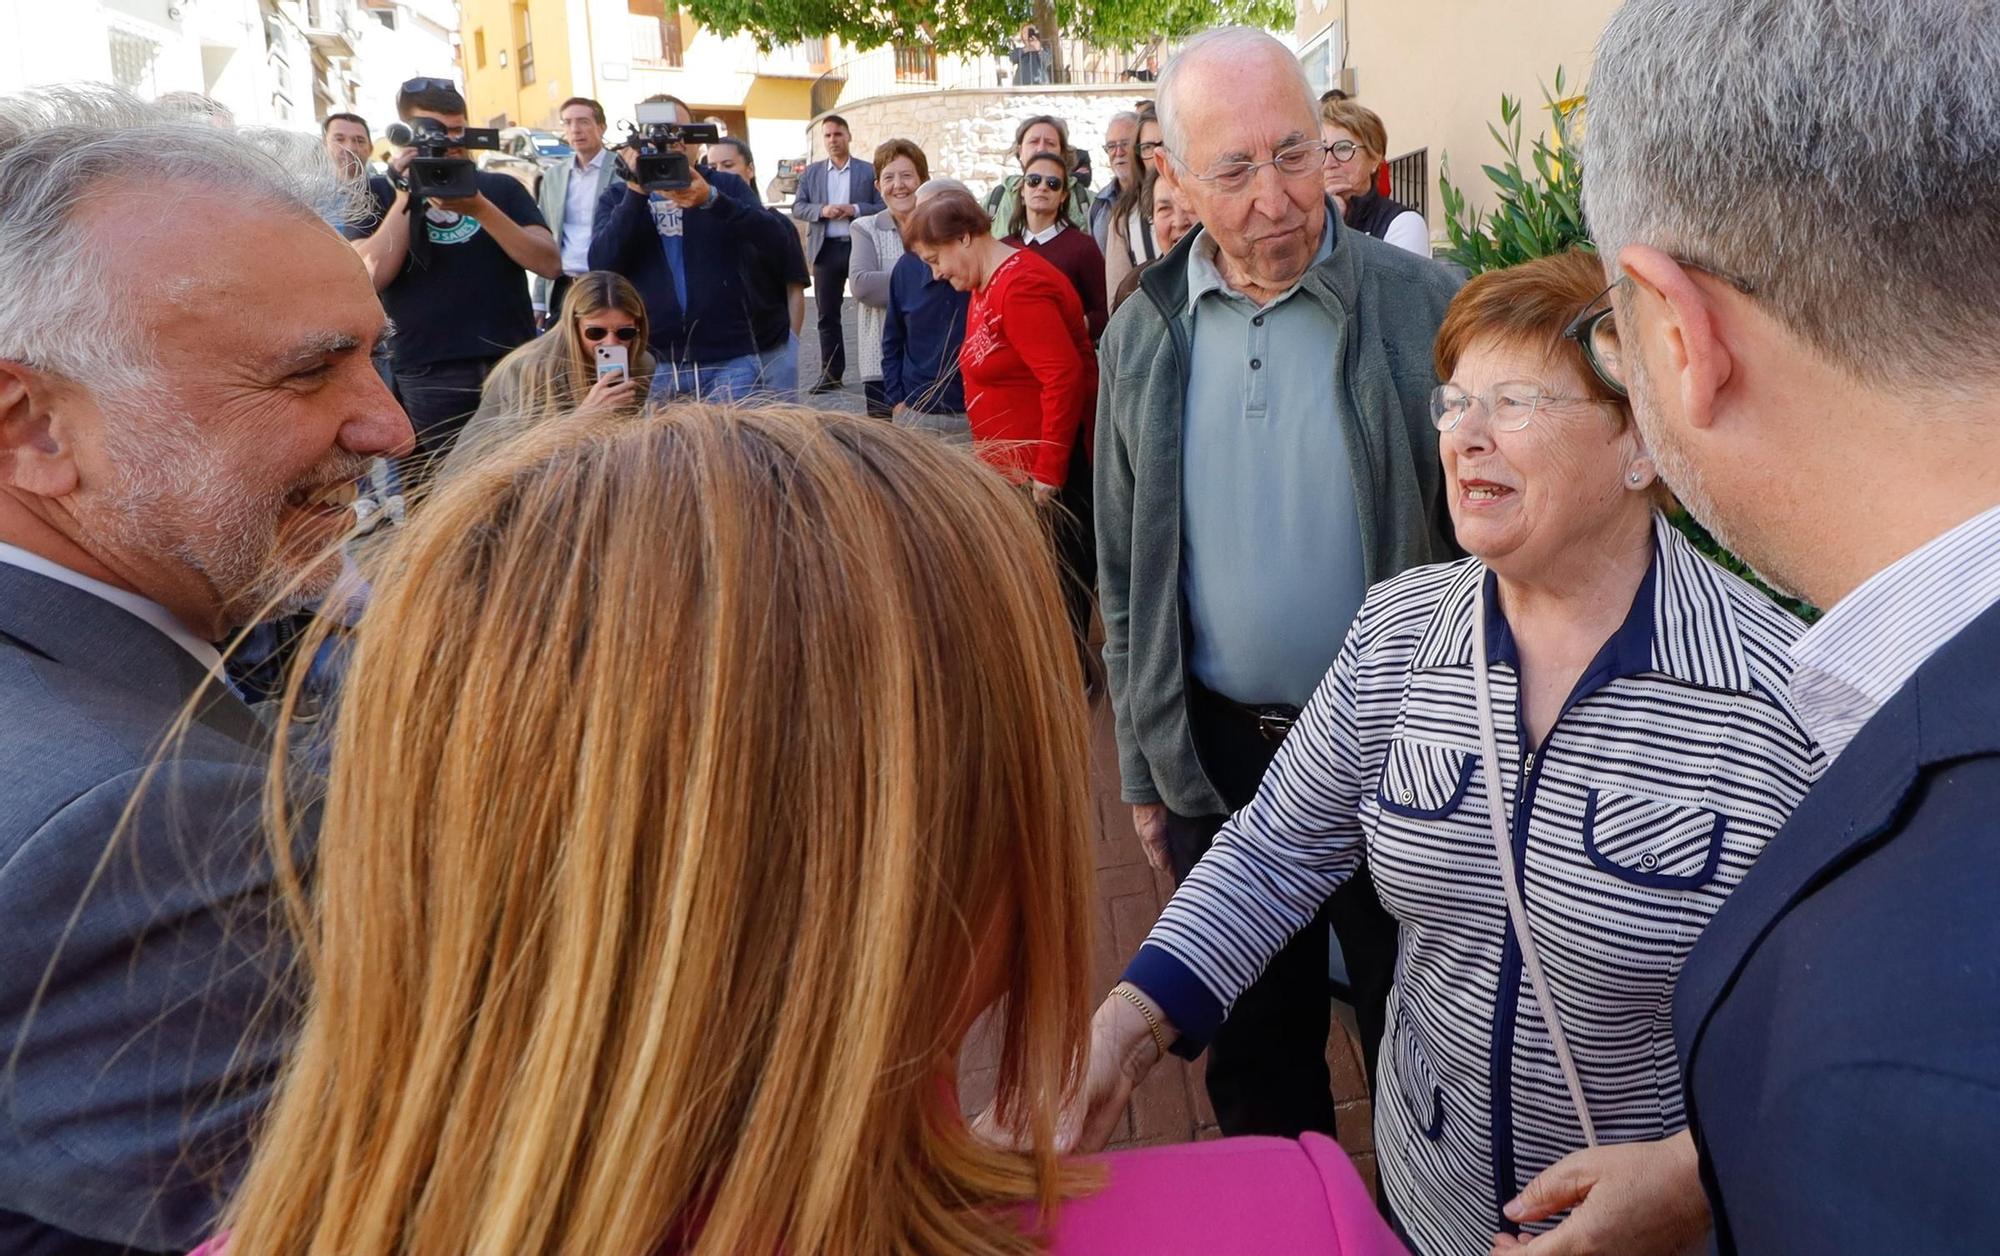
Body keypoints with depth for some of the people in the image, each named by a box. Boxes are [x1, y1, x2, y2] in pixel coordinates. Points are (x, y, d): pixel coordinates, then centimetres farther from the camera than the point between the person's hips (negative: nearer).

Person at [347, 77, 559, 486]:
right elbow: (373, 274, -7)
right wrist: (405, 195, -9)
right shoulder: (379, 194, 10)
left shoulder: (501, 188, 13)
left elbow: (549, 263, -1)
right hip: (428, 375, -1)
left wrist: (480, 209, -12)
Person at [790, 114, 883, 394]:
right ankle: (831, 373, 10)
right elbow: (797, 207, 7)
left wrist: (854, 210, -15)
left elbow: (882, 207, 0)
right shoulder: (811, 173, 11)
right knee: (826, 314, 4)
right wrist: (822, 210, -11)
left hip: (861, 247, -2)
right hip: (826, 248, 2)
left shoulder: (868, 171, 4)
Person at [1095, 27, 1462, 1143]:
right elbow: (1124, 574, 7)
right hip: (1216, 749, 3)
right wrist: (1143, 767, 8)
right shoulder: (1143, 336, 1)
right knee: (1253, 1051, 20)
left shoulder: (1426, 308, -10)